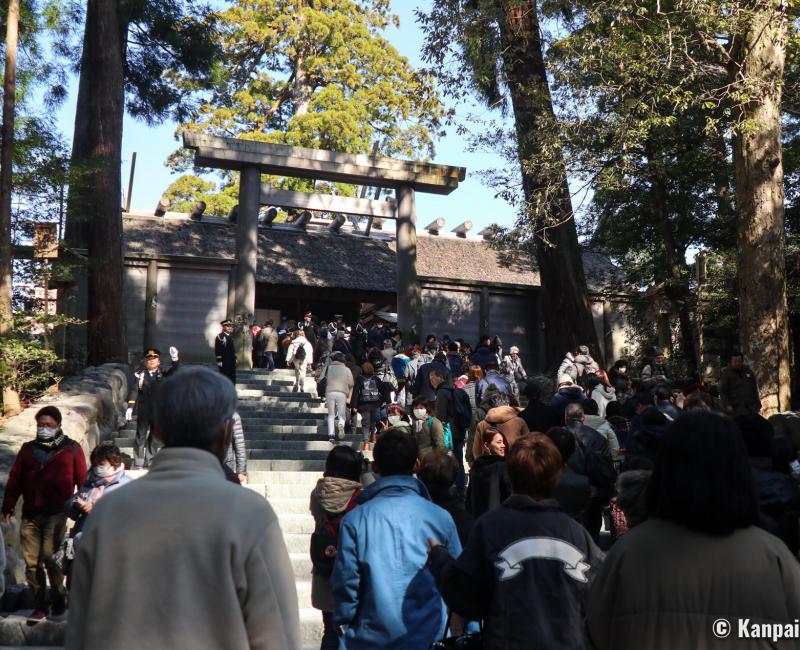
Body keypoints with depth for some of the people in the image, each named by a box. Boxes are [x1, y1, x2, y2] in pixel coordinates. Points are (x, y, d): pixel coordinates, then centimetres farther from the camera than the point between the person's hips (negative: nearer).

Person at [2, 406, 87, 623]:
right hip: (30, 514, 4)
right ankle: (40, 606, 17)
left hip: (56, 514, -4)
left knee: (49, 558, -9)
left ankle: (59, 600, 13)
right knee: (32, 562, 3)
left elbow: (82, 481, 2)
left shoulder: (71, 449, 4)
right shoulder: (28, 449, 14)